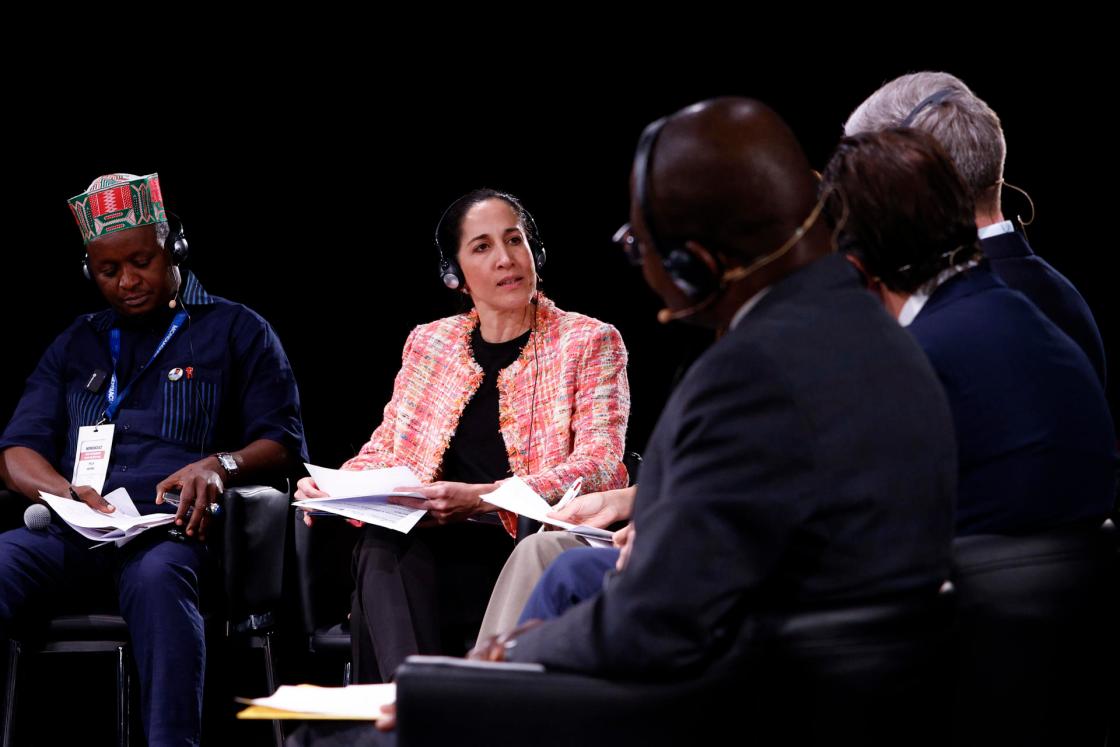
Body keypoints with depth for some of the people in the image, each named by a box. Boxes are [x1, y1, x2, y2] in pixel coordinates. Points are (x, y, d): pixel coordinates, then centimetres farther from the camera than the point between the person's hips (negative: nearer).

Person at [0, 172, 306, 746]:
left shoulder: (236, 331, 19)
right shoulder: (75, 344, 29)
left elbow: (284, 444, 10)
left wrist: (220, 467, -14)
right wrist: (64, 490, -6)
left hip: (173, 529, -3)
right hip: (73, 528, 3)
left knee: (158, 578, -42)